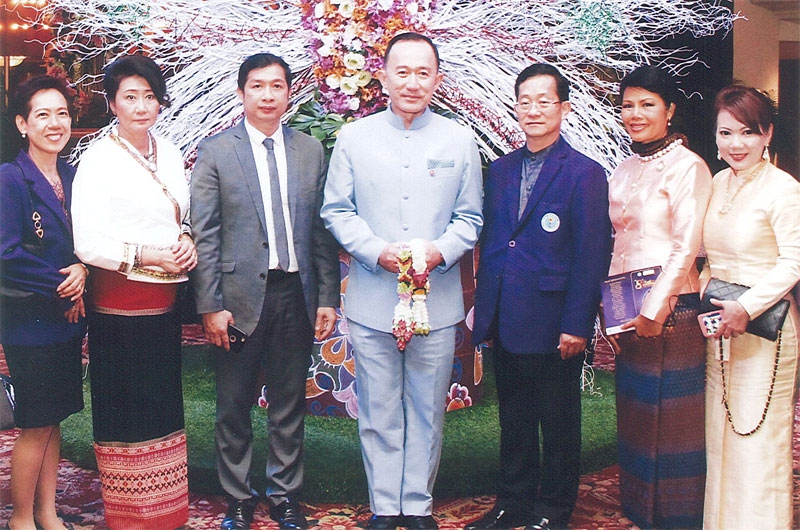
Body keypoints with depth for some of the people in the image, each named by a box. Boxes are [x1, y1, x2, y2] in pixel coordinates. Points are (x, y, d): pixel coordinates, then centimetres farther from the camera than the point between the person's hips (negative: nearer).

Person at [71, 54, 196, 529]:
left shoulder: (170, 153, 8)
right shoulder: (98, 159, -10)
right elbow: (87, 243, -16)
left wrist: (187, 241, -3)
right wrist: (148, 255, -20)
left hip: (166, 298, 6)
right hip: (121, 303, -6)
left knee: (164, 406, 13)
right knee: (127, 412, 3)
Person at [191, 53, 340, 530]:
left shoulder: (311, 151, 8)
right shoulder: (215, 152, 0)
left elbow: (322, 229, 7)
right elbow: (204, 235, -4)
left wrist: (328, 298, 2)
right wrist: (211, 306, -10)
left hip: (296, 294, 2)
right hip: (242, 294, -2)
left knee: (290, 405, 12)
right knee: (234, 406, 8)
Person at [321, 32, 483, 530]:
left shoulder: (460, 141, 5)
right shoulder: (353, 138, 4)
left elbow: (470, 217, 8)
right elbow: (336, 210, 5)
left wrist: (440, 251, -12)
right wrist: (377, 251, -11)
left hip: (438, 299, 1)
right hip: (372, 299, 0)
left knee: (428, 410, 8)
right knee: (379, 411, 6)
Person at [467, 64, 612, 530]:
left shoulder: (585, 174, -7)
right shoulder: (500, 170, 10)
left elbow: (592, 257, -10)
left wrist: (577, 325, -14)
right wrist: (484, 308, 9)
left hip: (553, 325, -5)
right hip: (508, 322, 5)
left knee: (559, 425, 8)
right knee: (514, 420, 16)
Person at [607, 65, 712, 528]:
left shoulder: (688, 167, -8)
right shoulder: (626, 170, 14)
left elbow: (687, 247, -14)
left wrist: (656, 309, -16)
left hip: (671, 311, -7)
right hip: (628, 313, 7)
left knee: (670, 418, 0)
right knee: (635, 417, 13)